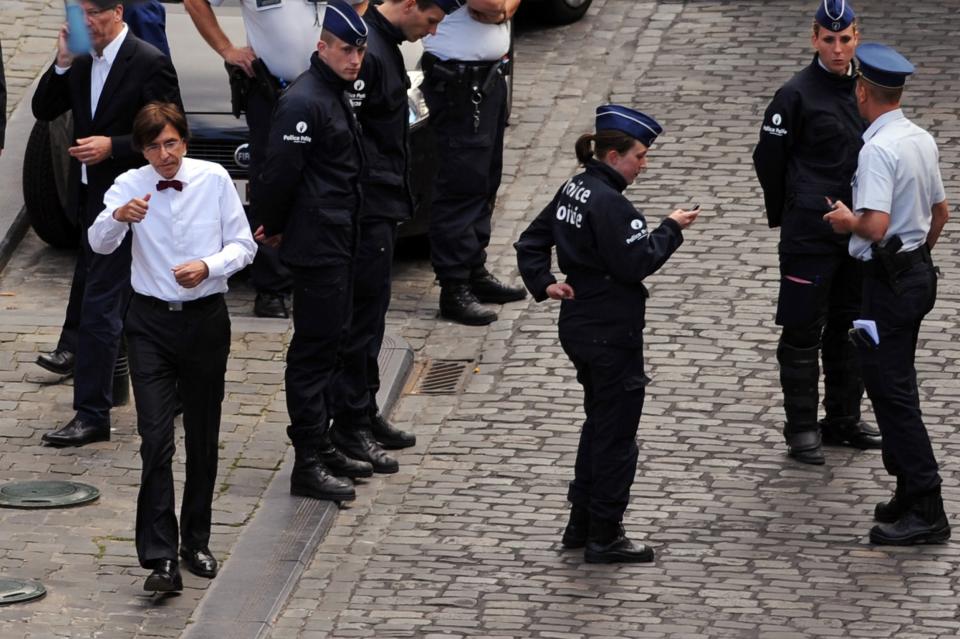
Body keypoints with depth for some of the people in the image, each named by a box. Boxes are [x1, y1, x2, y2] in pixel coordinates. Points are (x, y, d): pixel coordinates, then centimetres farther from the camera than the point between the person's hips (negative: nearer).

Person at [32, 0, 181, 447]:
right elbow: (44, 111, 6)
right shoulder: (82, 62, 7)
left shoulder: (150, 64, -13)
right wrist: (61, 65, -9)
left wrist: (112, 146, -22)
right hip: (89, 192, 8)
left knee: (100, 304, -10)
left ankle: (92, 414, -10)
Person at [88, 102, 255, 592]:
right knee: (156, 438, -12)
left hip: (206, 317, 1)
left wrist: (209, 266, -19)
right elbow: (99, 243, -18)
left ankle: (196, 542, 26)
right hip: (151, 321, -1)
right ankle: (160, 558, -16)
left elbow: (243, 245, 0)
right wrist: (118, 216, -39)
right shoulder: (130, 185, -4)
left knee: (204, 438, 10)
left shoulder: (214, 180, -3)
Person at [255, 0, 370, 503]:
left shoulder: (334, 96, 13)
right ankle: (308, 465, -5)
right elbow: (280, 174, -21)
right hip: (316, 246, -10)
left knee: (329, 344, 16)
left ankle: (322, 447, 25)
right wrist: (278, 227, -6)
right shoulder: (303, 103, -19)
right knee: (314, 349, -7)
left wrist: (278, 227, 18)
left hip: (337, 244, 10)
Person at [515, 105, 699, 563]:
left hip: (579, 327, 10)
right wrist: (670, 229, -11)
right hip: (611, 333, -10)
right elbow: (635, 263, -23)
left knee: (598, 424, 21)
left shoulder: (574, 190, 7)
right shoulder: (608, 203, -22)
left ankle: (581, 524, 28)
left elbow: (531, 242, 13)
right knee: (616, 434, 0)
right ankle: (604, 537, 6)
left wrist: (544, 284, 6)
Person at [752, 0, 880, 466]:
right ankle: (802, 428, 5)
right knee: (802, 331, -1)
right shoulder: (797, 95, -11)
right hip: (810, 235, -6)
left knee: (849, 327, 14)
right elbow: (768, 158, -5)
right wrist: (786, 215, 3)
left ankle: (844, 419, 25)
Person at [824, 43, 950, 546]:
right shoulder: (922, 140, 7)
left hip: (887, 280, -9)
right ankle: (911, 495, 22)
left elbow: (876, 226, -28)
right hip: (918, 273, 9)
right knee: (897, 387, 18)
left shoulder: (878, 149, -21)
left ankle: (926, 512, -8)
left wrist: (847, 220, -8)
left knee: (891, 392, -6)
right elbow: (940, 213, 18)